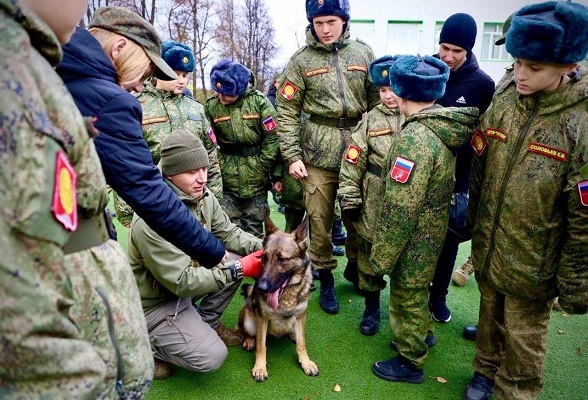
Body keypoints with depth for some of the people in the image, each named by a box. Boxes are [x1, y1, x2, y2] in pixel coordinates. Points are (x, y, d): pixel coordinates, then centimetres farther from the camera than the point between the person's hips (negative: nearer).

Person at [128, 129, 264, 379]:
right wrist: (239, 269, -29)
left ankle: (207, 323, 11)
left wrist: (263, 247, -18)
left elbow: (228, 232, 1)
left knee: (235, 260, -10)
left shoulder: (203, 196, -9)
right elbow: (182, 282, -31)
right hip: (155, 302, -8)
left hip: (186, 276, 8)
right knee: (211, 357, -17)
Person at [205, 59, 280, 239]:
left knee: (254, 230, 10)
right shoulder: (210, 106, -1)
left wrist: (276, 174, -8)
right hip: (226, 181, 1)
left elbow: (272, 138, -6)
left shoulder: (259, 101, -6)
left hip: (256, 181, -1)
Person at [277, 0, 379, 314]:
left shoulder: (363, 53, 7)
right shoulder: (301, 60, 2)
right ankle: (325, 279, 25)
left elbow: (378, 101, 9)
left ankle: (354, 266, 37)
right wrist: (291, 156, -8)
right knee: (320, 220, 5)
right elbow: (286, 111, -1)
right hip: (318, 153, -1)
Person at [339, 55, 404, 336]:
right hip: (374, 204, 1)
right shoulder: (371, 120, 0)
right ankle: (371, 307, 33)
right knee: (370, 254, 12)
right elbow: (352, 161, -1)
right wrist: (349, 198, -4)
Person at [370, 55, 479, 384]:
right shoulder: (445, 127, -1)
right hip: (434, 229, 8)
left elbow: (400, 209, -27)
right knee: (417, 289, 27)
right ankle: (423, 333, 50)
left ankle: (410, 362, 31)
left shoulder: (415, 137, -28)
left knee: (407, 295, 11)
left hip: (415, 238, -8)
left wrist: (382, 255, -17)